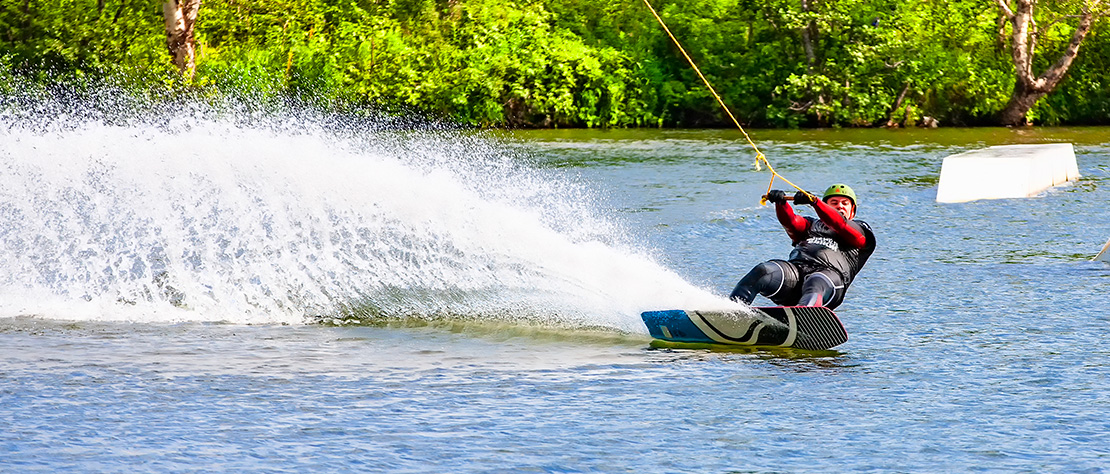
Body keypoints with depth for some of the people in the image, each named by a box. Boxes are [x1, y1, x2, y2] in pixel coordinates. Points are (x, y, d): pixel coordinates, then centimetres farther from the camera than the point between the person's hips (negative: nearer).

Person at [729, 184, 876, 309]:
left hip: (830, 272, -4)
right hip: (796, 268, 4)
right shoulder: (813, 225, 37)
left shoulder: (862, 230, 26)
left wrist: (814, 201, -14)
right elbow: (791, 222, 14)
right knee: (763, 272, -27)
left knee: (815, 285, -40)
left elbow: (840, 224, 3)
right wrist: (780, 202, -9)